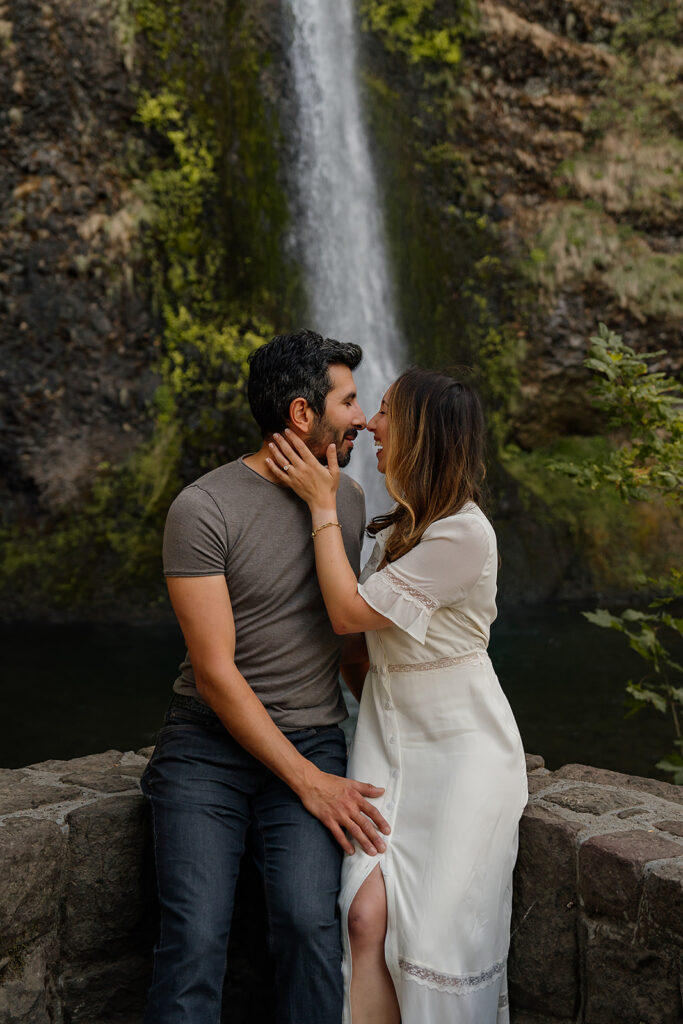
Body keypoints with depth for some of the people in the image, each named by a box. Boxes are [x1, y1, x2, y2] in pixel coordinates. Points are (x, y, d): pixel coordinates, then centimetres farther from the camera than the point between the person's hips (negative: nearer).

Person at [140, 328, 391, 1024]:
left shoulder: (348, 498, 9)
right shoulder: (204, 509, -10)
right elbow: (215, 672, -13)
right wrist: (307, 781, -14)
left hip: (314, 739, 3)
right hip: (209, 740, -3)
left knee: (309, 924, -18)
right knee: (195, 939, -15)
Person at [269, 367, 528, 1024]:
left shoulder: (464, 533, -18)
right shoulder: (399, 522, 11)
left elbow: (350, 613, -16)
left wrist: (322, 506, -10)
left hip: (461, 743, -7)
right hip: (387, 733, 7)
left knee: (439, 936, -7)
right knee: (366, 916, -8)